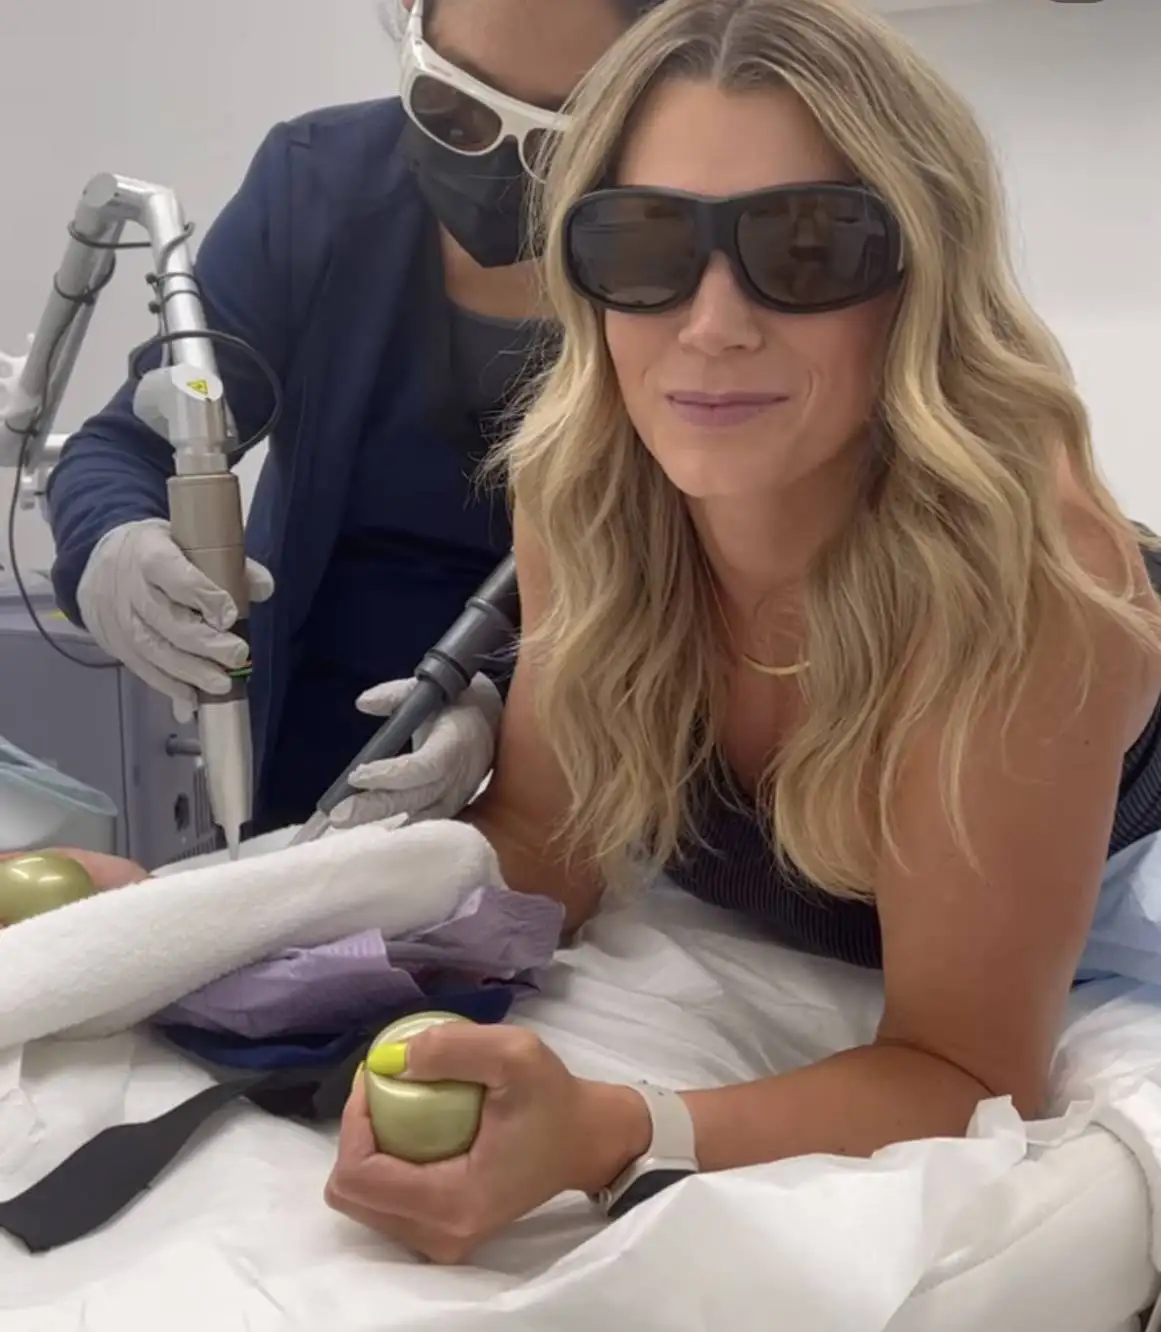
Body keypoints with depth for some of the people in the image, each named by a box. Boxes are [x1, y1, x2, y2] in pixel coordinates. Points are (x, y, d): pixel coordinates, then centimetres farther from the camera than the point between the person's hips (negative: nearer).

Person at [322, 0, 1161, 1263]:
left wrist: (608, 1137, -46)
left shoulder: (1014, 566, -37)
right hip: (789, 958, 4)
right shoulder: (584, 480, -24)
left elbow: (966, 1069, -30)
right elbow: (544, 835, -13)